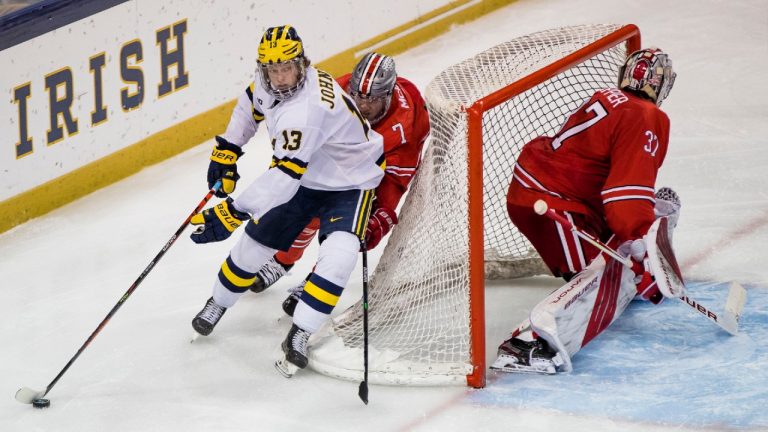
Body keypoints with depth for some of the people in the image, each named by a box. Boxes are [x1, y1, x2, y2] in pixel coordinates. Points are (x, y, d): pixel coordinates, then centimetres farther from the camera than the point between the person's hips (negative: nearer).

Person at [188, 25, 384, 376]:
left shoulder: (304, 111, -41)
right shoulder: (268, 84, -15)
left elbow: (281, 179, -44)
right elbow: (251, 104, 12)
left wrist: (232, 212, -45)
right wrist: (227, 150, 6)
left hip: (349, 183, -7)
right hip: (305, 177, 7)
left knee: (338, 256, -28)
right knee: (256, 240, 11)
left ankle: (299, 335, -19)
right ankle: (218, 303, 36)